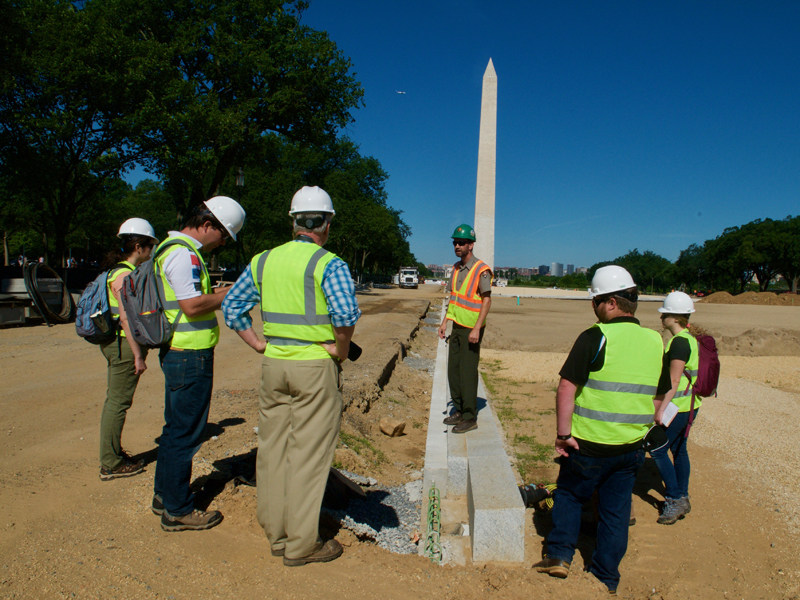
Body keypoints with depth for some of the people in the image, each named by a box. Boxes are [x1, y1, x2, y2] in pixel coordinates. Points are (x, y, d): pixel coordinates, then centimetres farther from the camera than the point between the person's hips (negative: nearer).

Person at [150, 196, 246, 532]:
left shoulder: (173, 248, 16)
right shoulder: (184, 253, -17)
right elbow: (192, 306, -25)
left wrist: (215, 294, 12)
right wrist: (225, 295, -12)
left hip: (176, 353, 11)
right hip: (190, 356, -11)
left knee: (176, 428, 19)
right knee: (185, 433, 0)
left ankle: (164, 497, 32)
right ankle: (178, 511, 12)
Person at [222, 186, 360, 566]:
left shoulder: (263, 261, 7)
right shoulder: (329, 264, -11)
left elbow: (232, 307, 11)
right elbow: (346, 315, -25)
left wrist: (258, 345, 11)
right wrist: (342, 349, -8)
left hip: (273, 363, 6)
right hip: (315, 366, -5)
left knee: (273, 449, 15)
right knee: (308, 453, 4)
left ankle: (276, 534, 29)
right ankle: (301, 545, 15)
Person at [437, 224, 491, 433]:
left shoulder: (481, 270, -14)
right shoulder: (456, 268, 10)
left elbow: (487, 300, -16)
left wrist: (476, 329, -21)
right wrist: (445, 321, 13)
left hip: (471, 329, -8)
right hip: (457, 326, 8)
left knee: (467, 371, -4)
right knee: (453, 369, 10)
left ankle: (470, 418, 5)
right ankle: (458, 410, 23)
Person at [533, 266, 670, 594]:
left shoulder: (595, 337, -15)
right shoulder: (655, 342, 4)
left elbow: (566, 388, -19)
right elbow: (658, 399, 12)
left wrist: (563, 434, -12)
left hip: (589, 443, -5)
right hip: (631, 449, 5)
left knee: (570, 495, 18)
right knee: (616, 512, 15)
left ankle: (560, 555, 17)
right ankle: (606, 581, 26)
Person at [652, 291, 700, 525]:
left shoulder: (679, 341, -20)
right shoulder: (690, 339, 11)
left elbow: (674, 381, -24)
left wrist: (662, 409, -24)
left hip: (678, 406, -10)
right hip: (688, 405, 10)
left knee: (657, 450, -4)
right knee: (679, 449, 17)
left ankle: (675, 499, 2)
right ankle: (682, 499, 26)